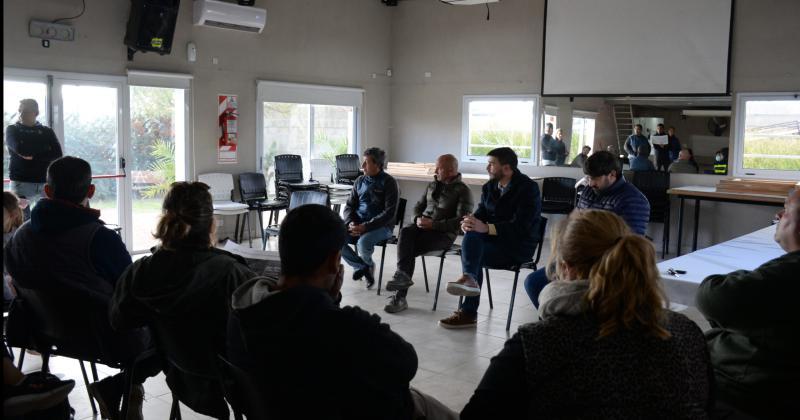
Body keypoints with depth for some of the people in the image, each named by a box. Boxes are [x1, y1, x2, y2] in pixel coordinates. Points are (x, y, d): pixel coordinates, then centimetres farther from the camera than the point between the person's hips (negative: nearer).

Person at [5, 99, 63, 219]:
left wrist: (33, 156, -10)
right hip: (21, 182, -1)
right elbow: (19, 148, -11)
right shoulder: (12, 130, 9)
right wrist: (44, 149, -4)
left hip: (45, 182, 2)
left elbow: (57, 154, -3)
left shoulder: (47, 132, 12)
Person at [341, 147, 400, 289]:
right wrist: (351, 223, -9)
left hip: (381, 226, -5)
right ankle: (362, 266, -3)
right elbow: (349, 206, 14)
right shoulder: (360, 181, 12)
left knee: (363, 242, -35)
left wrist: (365, 227, -22)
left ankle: (367, 264, 2)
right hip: (357, 224, 5)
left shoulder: (389, 182, -7)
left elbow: (390, 213, -14)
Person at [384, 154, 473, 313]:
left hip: (444, 234, -6)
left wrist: (434, 225, -18)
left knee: (409, 249, -28)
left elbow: (461, 220, -12)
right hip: (423, 227, 6)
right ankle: (403, 275, -36)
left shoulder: (463, 191, -2)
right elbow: (419, 206, 25)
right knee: (405, 232, -29)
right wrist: (418, 219, 1)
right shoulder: (432, 185, 19)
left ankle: (400, 297, -26)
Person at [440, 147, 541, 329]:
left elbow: (520, 226, -22)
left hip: (519, 247, -6)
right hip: (495, 240, 6)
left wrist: (487, 228, -33)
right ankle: (469, 279, -37)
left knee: (471, 249, -27)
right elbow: (481, 214, 6)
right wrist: (471, 222, -19)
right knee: (472, 235, -25)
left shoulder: (528, 188, -12)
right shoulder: (489, 186, 10)